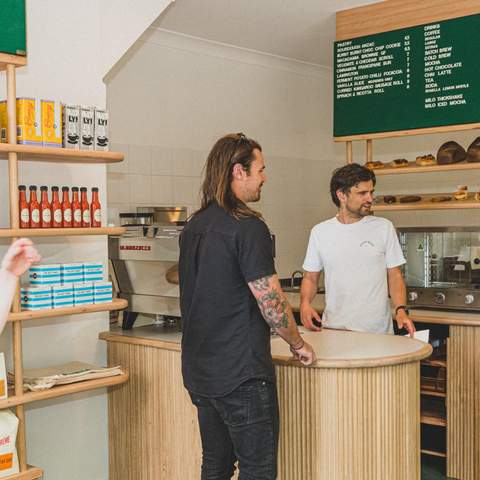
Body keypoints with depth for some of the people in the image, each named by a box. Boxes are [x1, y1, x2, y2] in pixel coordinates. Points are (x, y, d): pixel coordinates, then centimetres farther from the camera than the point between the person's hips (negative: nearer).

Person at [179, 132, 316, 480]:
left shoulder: (194, 226, 10)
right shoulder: (248, 227, -17)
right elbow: (271, 301, -17)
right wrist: (298, 344, -2)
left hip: (200, 372, 9)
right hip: (241, 373, -8)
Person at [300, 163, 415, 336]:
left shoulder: (384, 228, 1)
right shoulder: (320, 232, 3)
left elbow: (394, 275, 3)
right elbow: (310, 277, 10)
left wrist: (401, 310, -12)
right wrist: (305, 303, -9)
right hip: (334, 329, 1)